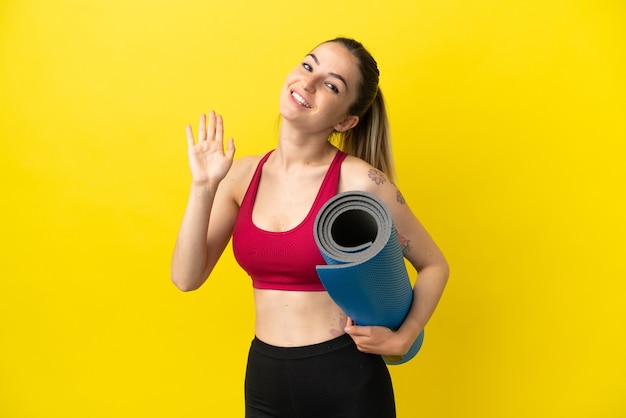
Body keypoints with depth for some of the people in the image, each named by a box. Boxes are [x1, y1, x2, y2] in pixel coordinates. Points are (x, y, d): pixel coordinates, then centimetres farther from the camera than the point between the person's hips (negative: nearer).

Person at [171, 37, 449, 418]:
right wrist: (203, 185, -12)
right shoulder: (243, 174, -2)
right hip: (263, 379, 4)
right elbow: (187, 277, -5)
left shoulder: (359, 182, -15)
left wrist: (401, 340, -14)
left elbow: (434, 265, -3)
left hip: (345, 378, -4)